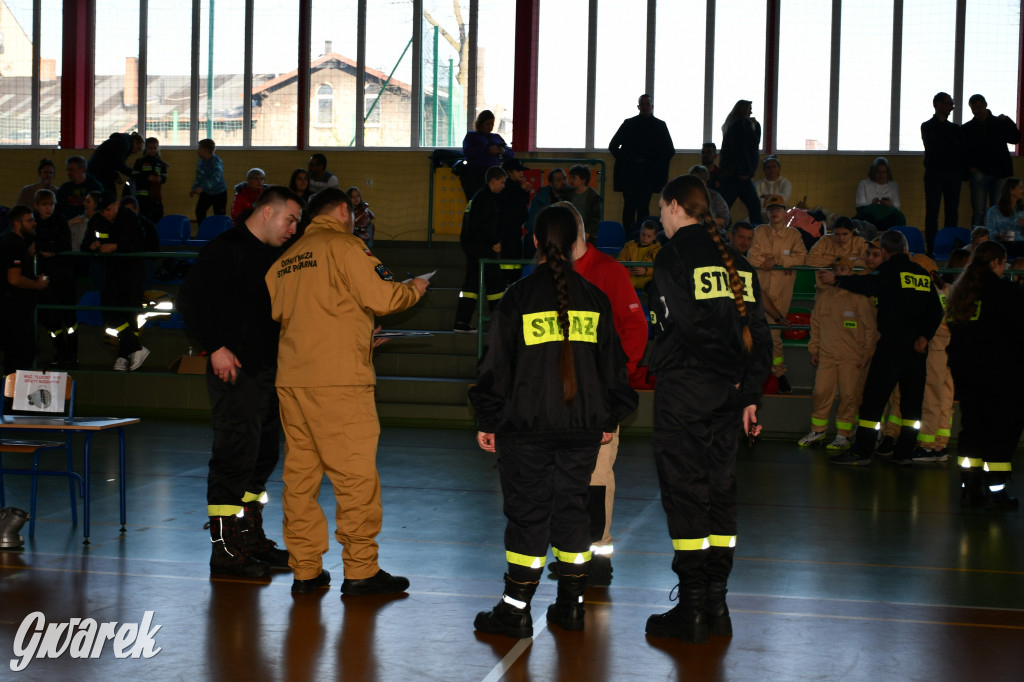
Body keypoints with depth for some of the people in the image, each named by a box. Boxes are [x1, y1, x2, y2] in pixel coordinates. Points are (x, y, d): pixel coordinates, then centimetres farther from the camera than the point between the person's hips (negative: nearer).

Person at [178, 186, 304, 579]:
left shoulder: (274, 257, 18)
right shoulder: (225, 249, -8)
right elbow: (190, 300, -15)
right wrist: (215, 347, -17)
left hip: (269, 370, 9)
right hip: (235, 370, -9)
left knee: (263, 456, 14)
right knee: (234, 455, -8)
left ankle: (251, 539, 25)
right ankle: (224, 549, -4)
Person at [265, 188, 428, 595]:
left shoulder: (287, 259, 18)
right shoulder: (344, 246, -4)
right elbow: (382, 298, -11)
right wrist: (414, 288, 10)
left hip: (291, 378, 7)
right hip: (337, 379, -7)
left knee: (300, 472, 9)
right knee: (356, 474, -2)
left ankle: (304, 569, 12)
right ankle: (360, 571, 0)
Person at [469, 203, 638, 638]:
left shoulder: (519, 296, -4)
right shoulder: (595, 298, 5)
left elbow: (497, 362, -2)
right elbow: (612, 362, 11)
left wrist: (487, 420, 5)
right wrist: (611, 419, 20)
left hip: (527, 425, -3)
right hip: (583, 423, 3)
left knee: (527, 510, 0)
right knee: (572, 508, 11)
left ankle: (515, 611, 2)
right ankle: (571, 605, 16)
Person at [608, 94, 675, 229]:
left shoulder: (659, 125, 8)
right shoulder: (629, 123, 9)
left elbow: (669, 150, 11)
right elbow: (613, 145, 12)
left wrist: (657, 164, 2)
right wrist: (623, 159, 3)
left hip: (648, 172, -1)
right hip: (629, 171, 1)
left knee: (643, 206, -5)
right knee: (630, 204, -3)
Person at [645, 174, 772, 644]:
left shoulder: (674, 256, -7)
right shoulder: (735, 261, 12)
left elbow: (690, 324, -15)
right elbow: (757, 333, 9)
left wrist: (728, 374, -3)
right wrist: (748, 393, 10)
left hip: (683, 392, -6)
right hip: (727, 395, 6)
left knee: (684, 494, -2)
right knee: (720, 491, 11)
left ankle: (692, 608, 0)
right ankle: (716, 605, 15)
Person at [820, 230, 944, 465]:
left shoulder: (890, 269, -5)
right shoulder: (922, 273, 14)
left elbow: (871, 285, -22)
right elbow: (936, 311, 11)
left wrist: (837, 280, -18)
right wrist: (924, 336, 5)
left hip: (892, 343, -6)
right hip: (917, 346, 6)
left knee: (874, 395, -3)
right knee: (911, 397, 10)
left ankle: (861, 450, -5)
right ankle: (905, 452, 11)